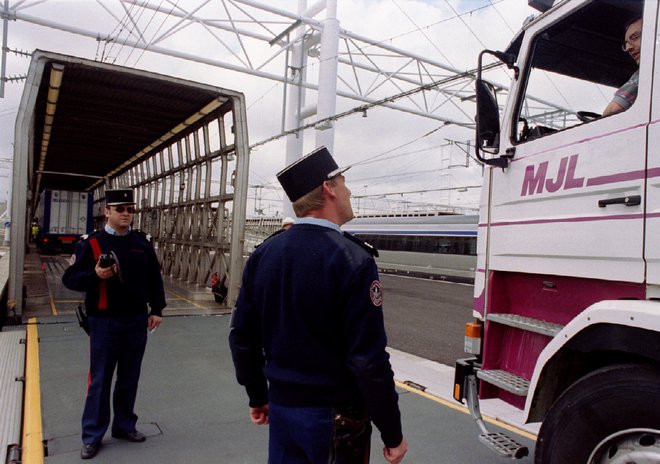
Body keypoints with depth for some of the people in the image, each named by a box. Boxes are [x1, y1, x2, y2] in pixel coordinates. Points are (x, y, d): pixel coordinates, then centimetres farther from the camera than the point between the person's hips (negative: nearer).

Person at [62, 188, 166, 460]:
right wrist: (95, 275, -23)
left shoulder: (142, 242, 4)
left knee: (129, 378, 14)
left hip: (137, 321, 4)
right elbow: (69, 278, -5)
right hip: (104, 322, -3)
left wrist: (156, 309, 4)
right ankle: (92, 436, 20)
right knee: (100, 380, 6)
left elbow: (154, 277, 9)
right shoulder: (90, 243, -6)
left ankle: (125, 426, 30)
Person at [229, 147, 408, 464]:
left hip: (281, 409, 5)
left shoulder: (262, 255, -2)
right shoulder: (352, 260, -20)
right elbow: (369, 359, -22)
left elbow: (242, 336, 4)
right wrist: (392, 434, -11)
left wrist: (257, 396, 17)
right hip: (335, 417, -5)